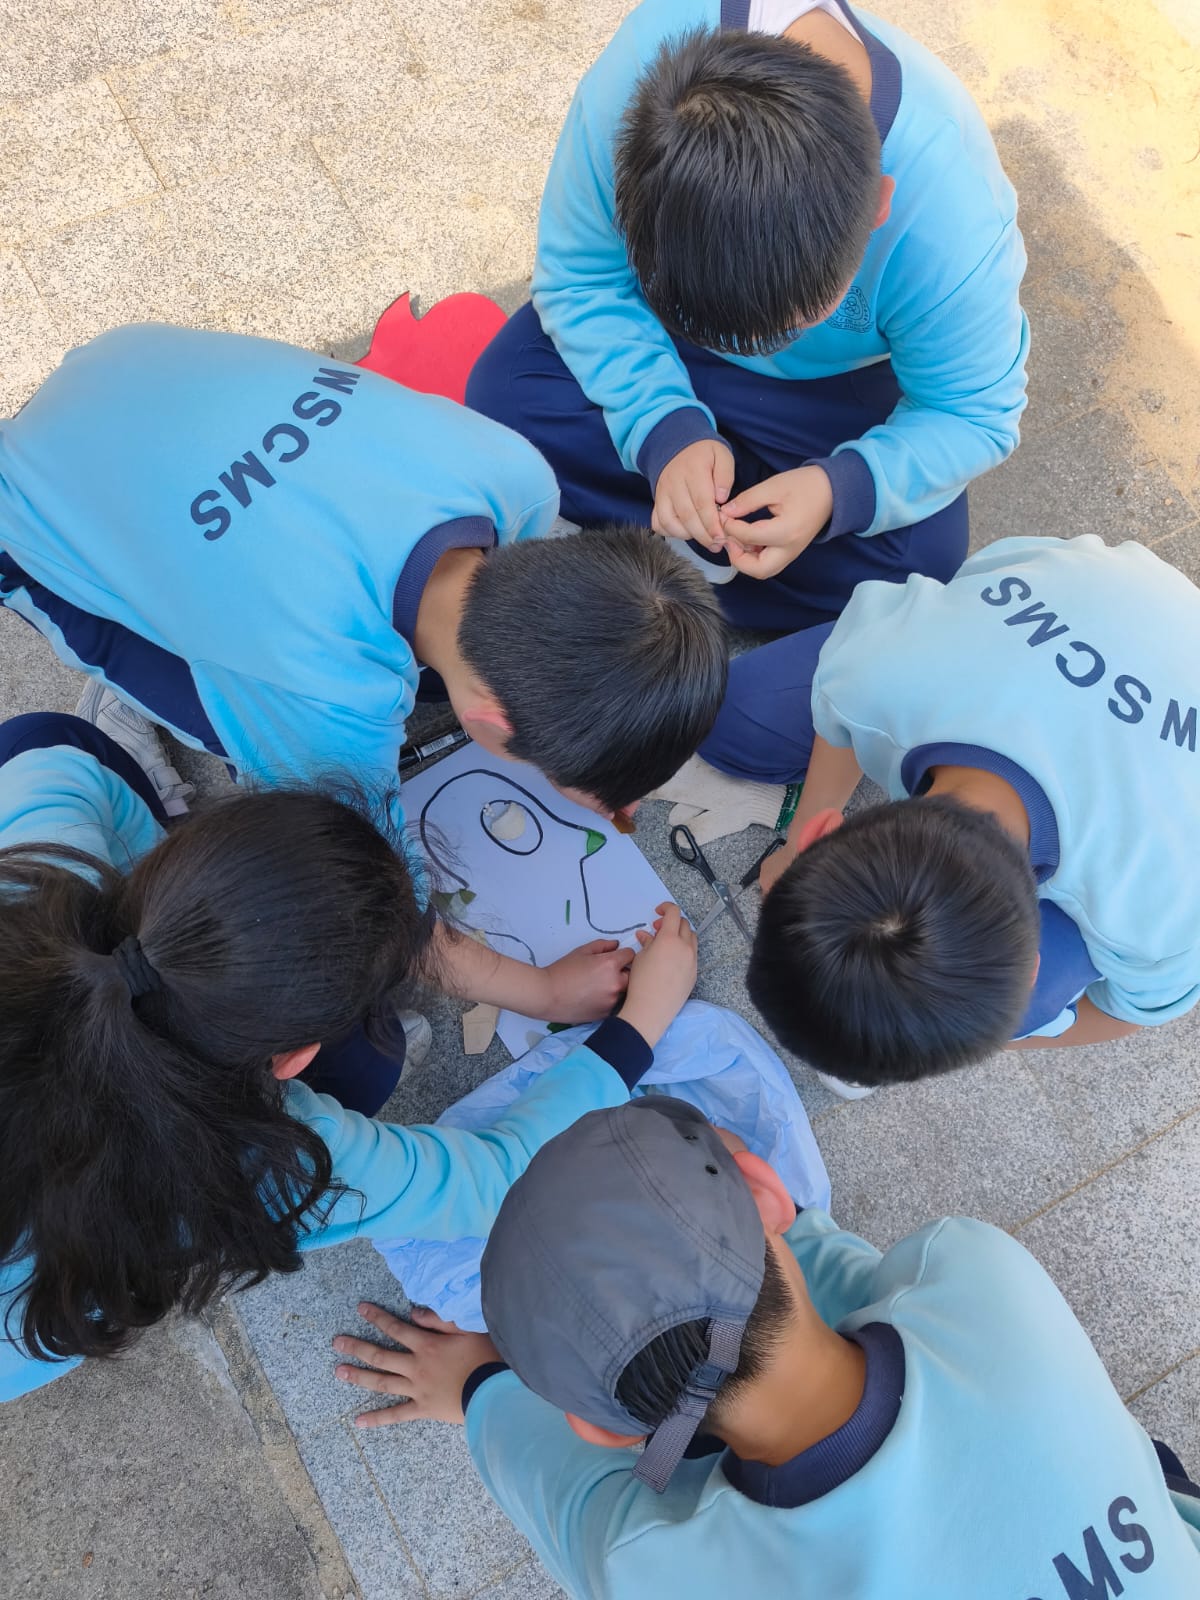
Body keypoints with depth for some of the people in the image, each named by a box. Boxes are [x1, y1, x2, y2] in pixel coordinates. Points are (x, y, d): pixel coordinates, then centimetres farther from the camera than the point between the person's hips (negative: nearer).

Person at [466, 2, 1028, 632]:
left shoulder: (958, 221, -37)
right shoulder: (644, 53, -35)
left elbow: (975, 416, -22)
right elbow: (577, 275, -21)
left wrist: (839, 491, -41)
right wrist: (666, 431, -36)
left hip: (840, 386, -1)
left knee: (921, 551, -21)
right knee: (504, 395, -23)